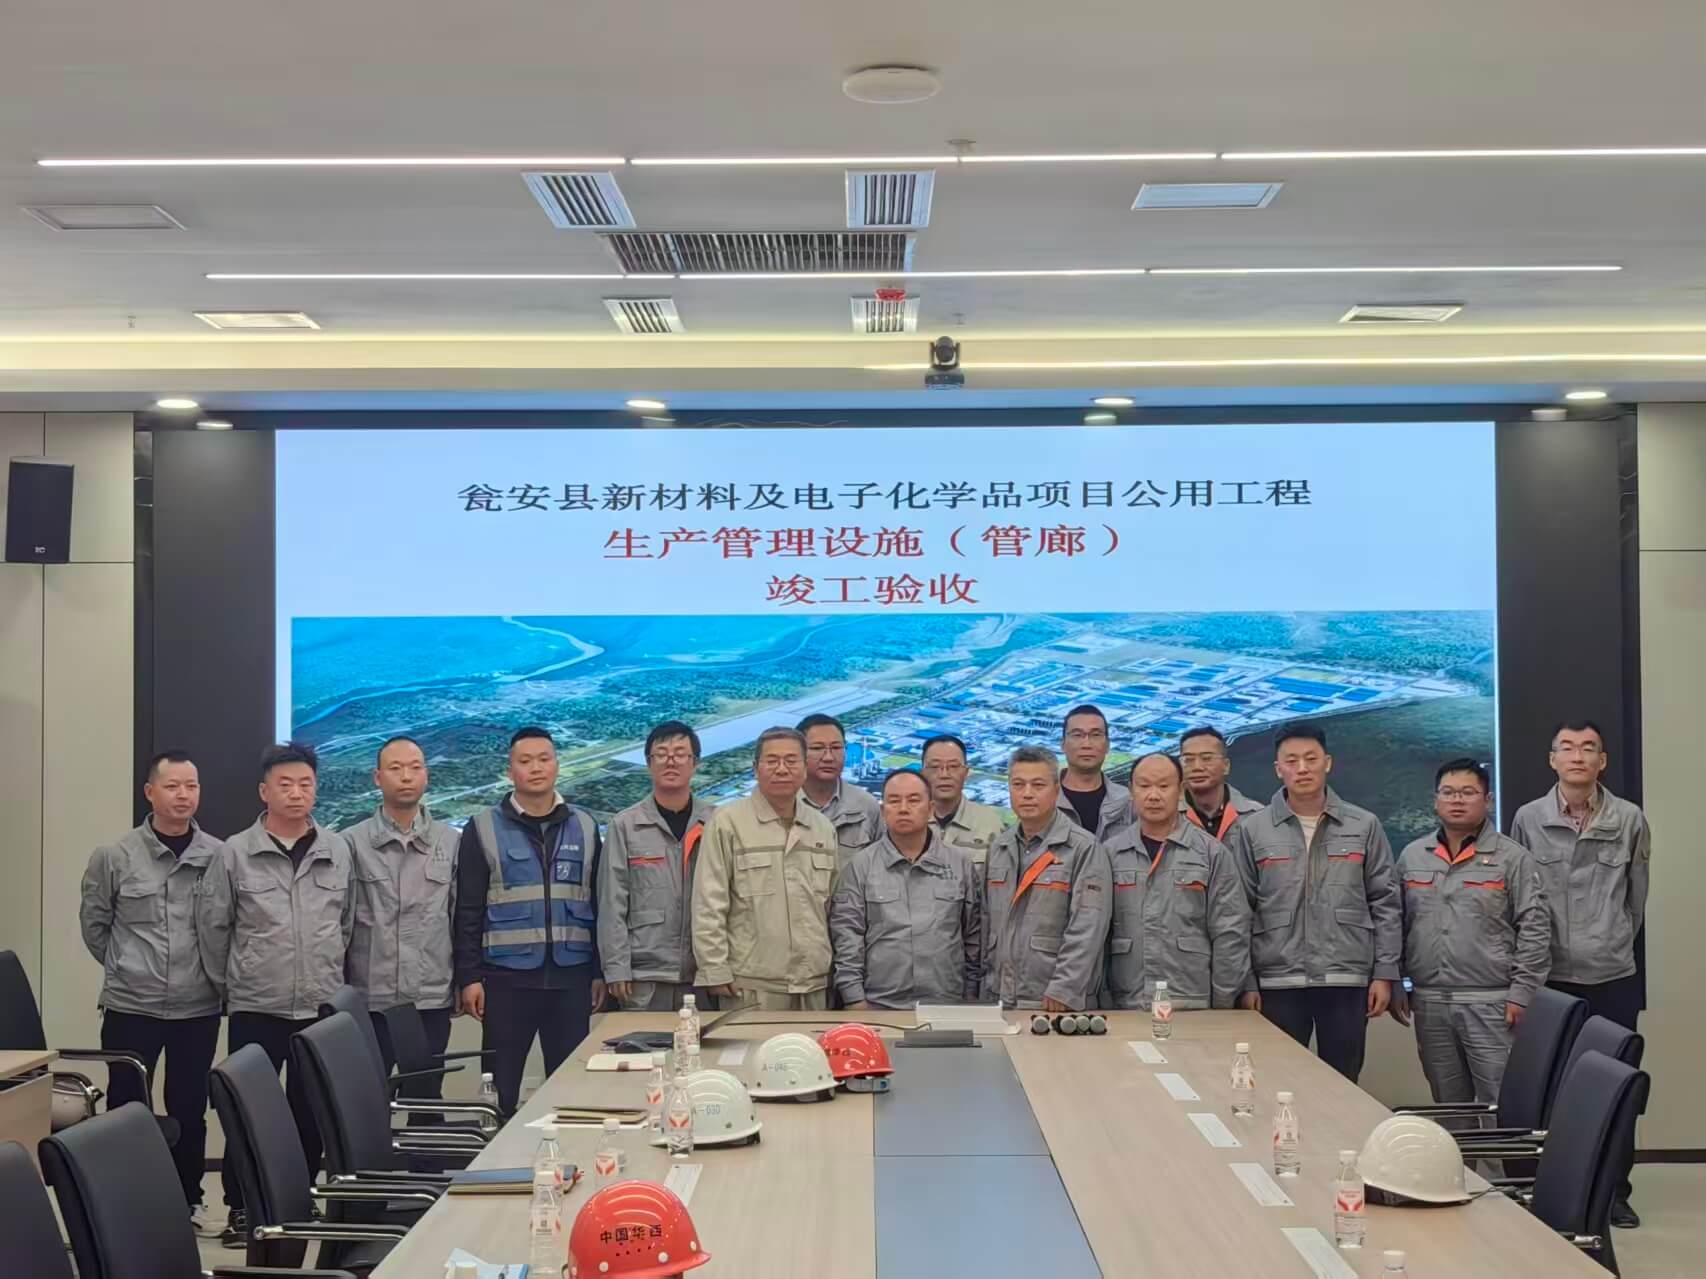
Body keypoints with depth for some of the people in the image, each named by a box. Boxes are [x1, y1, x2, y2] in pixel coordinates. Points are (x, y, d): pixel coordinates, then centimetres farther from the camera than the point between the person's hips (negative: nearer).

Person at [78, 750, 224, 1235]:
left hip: (198, 1008, 1)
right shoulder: (114, 856, -4)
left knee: (190, 1110, 11)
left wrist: (208, 972, 4)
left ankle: (189, 1200, 25)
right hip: (131, 1007, -1)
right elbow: (93, 923, 6)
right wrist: (124, 968, 6)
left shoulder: (220, 856, -4)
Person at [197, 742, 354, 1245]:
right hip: (255, 1009, -2)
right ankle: (241, 1207, 14)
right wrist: (228, 984, 7)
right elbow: (212, 926, 3)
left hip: (321, 1007, 2)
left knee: (311, 1111, 9)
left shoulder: (338, 851, 3)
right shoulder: (234, 853, -3)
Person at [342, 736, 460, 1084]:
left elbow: (461, 917, 7)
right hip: (368, 1000, -1)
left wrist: (463, 981, 4)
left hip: (432, 999, 1)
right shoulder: (352, 842, -1)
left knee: (426, 1102, 10)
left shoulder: (451, 841, 4)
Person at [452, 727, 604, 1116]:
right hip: (507, 976, -2)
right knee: (501, 1085, 4)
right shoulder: (484, 828, 2)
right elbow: (468, 911, 0)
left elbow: (597, 904, 12)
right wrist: (469, 976, -6)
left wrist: (600, 971, 9)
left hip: (571, 976, 2)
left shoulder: (584, 826, 9)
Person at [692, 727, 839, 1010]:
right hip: (751, 986, -5)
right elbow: (709, 906, -6)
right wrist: (716, 972, -9)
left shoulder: (823, 827, 13)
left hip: (815, 983, 5)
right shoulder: (727, 822, -3)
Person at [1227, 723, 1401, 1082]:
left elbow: (1386, 904, 6)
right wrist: (1246, 981, -3)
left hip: (1348, 979, 1)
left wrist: (1385, 972, 0)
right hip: (1278, 982, -1)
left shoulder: (1364, 826, 5)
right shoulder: (1250, 831, 2)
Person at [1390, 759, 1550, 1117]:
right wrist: (1395, 985, 9)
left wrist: (1521, 993, -10)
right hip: (1429, 1002, 4)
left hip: (1491, 1002, -4)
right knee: (1448, 1109, 12)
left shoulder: (1512, 857, -2)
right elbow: (1397, 926, 14)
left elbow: (1535, 929, -5)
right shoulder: (1411, 856, 10)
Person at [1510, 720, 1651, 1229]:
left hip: (1615, 978, 0)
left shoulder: (1630, 820, -1)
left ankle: (1615, 1191, 19)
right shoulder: (1528, 819, -1)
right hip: (1551, 978, 0)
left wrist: (1615, 945, 13)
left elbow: (1637, 898, 9)